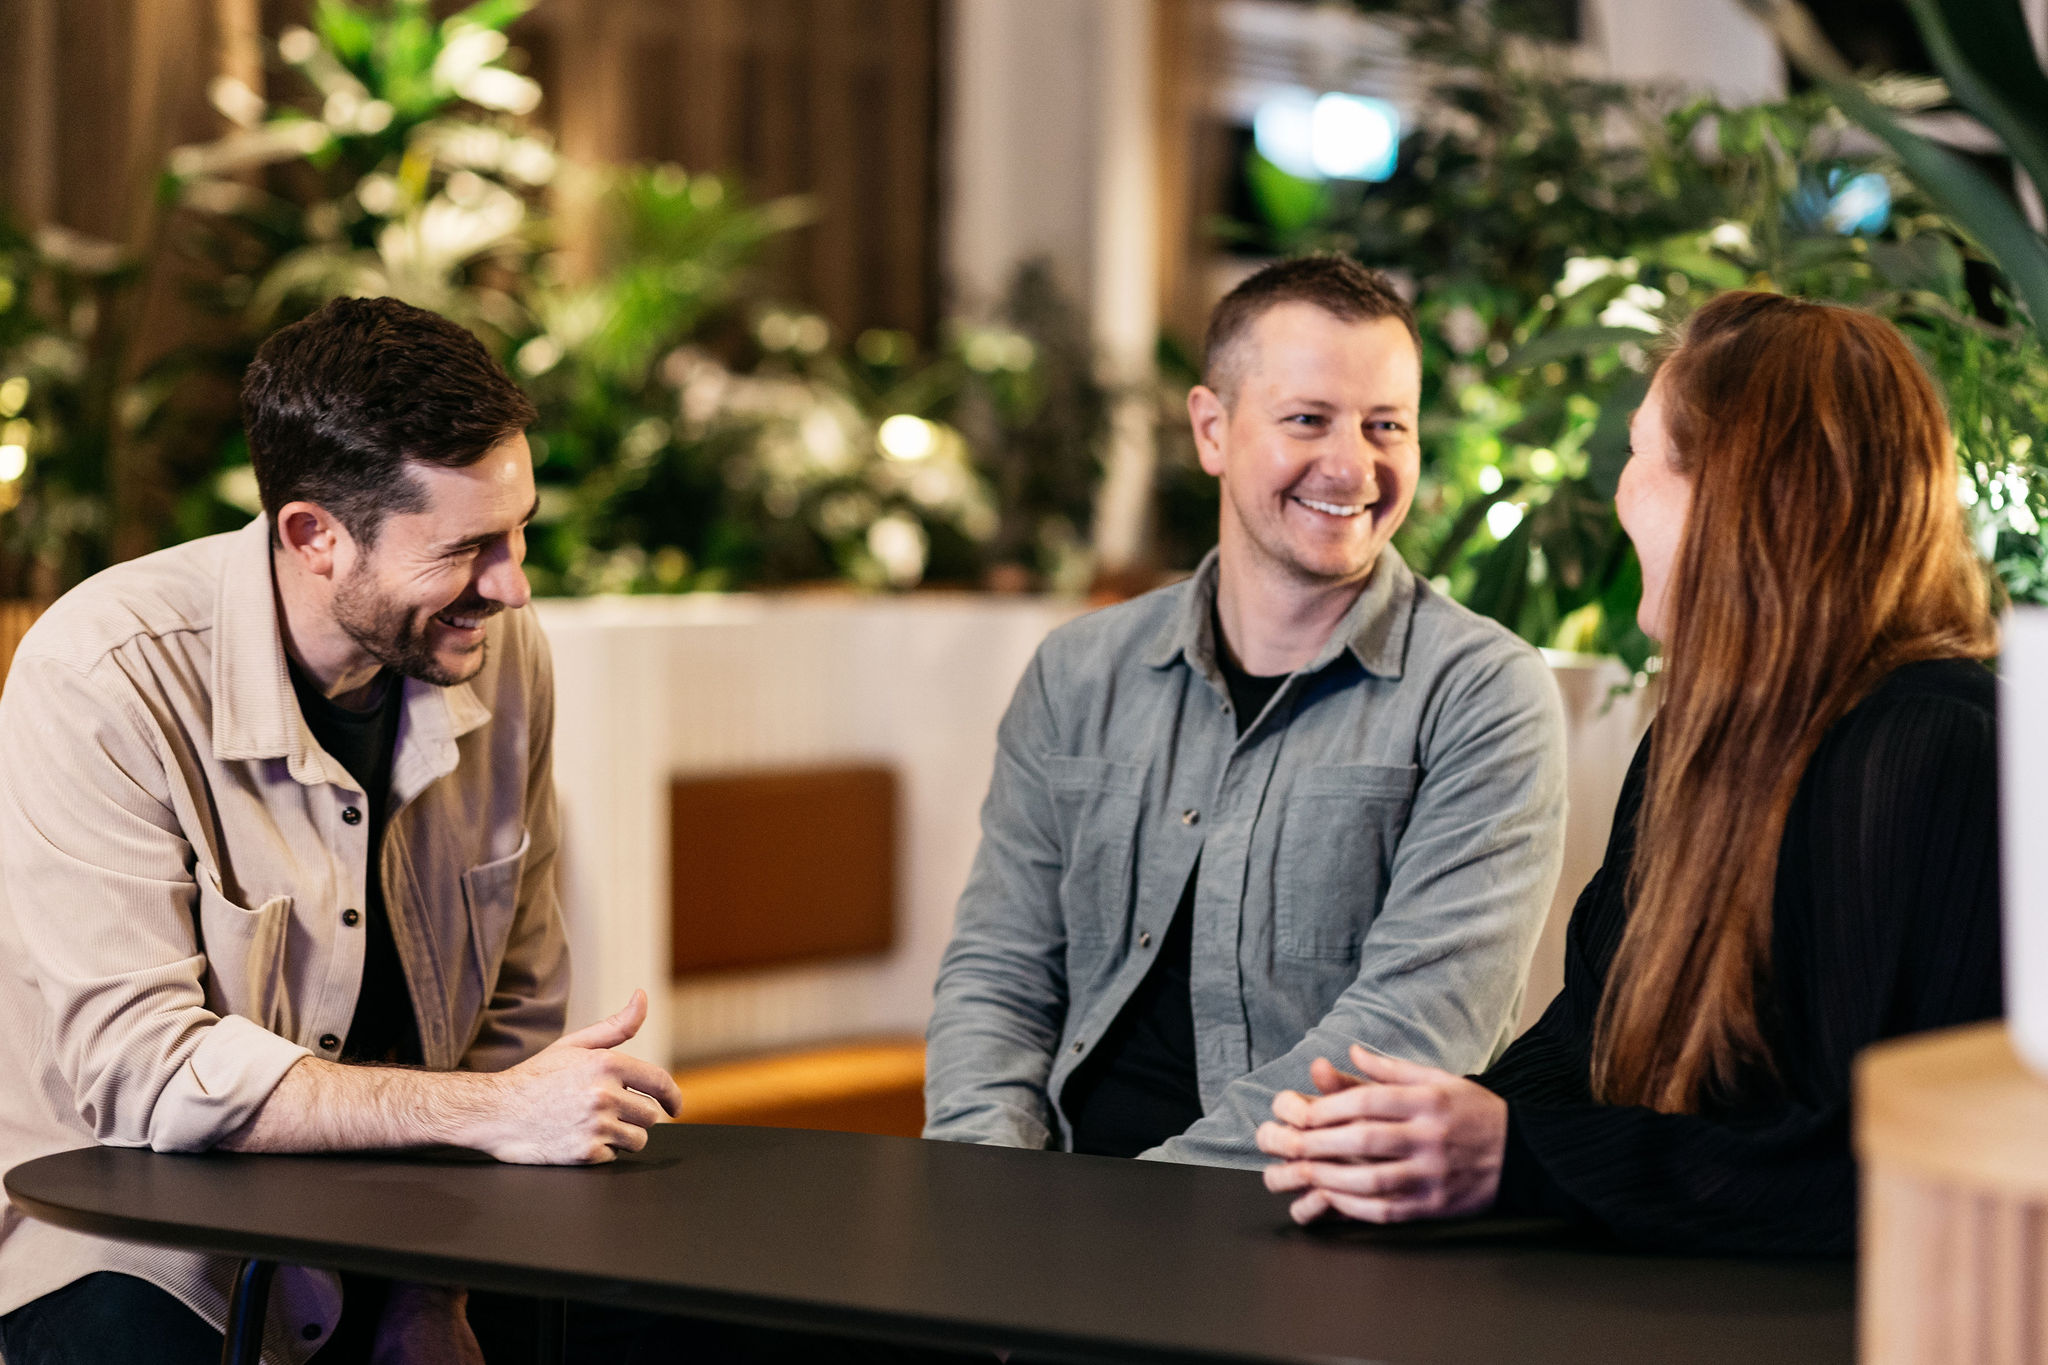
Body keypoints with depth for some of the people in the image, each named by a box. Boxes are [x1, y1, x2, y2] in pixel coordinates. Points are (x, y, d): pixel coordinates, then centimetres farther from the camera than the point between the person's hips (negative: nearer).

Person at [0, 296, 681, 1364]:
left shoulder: (501, 656, -1)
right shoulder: (100, 677, -18)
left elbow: (514, 1006, 7)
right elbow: (145, 1071, -23)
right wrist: (489, 1112, -25)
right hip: (134, 1255, -5)